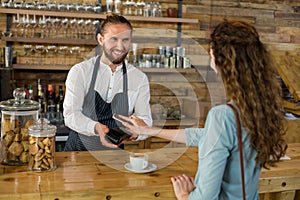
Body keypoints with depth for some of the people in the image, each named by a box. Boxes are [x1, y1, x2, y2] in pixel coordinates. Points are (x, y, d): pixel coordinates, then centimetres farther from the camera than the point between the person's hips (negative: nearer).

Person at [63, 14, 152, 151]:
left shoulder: (140, 78, 1)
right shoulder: (80, 71, -5)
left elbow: (145, 119, -2)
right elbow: (70, 114, -11)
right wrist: (96, 128, -30)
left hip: (115, 152, 1)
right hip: (78, 150, -1)